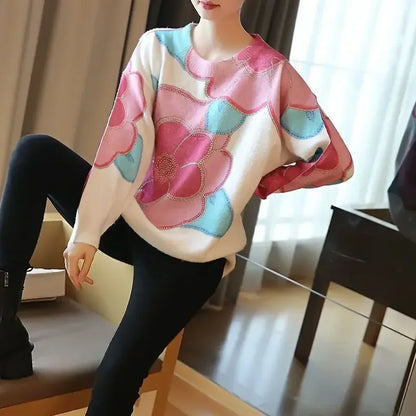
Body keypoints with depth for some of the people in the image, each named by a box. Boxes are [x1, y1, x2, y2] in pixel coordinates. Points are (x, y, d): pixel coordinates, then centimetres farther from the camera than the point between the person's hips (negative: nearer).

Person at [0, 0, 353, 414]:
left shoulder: (272, 74, -12)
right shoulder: (157, 46, -2)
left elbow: (336, 162, -9)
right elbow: (124, 139, -11)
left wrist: (261, 182, -3)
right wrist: (87, 231, -18)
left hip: (190, 246, -4)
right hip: (129, 214, 4)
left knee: (116, 377, -15)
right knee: (35, 152, -19)